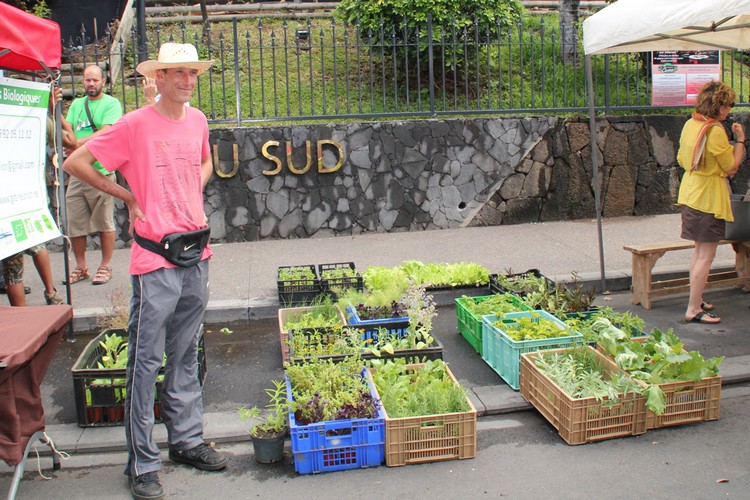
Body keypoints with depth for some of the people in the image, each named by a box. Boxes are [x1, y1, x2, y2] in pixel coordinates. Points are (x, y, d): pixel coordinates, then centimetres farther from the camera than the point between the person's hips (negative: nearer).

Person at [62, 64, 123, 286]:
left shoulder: (111, 104, -2)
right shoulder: (76, 104, 17)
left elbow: (106, 133, -15)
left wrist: (79, 142, -24)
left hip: (101, 171, -5)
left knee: (104, 223, 2)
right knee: (74, 223, 7)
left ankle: (105, 266, 15)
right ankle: (80, 267, 20)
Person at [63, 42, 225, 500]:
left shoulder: (198, 120, 9)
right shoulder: (136, 124, -9)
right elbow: (75, 162, -5)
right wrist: (128, 197, -3)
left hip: (196, 252, 6)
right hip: (155, 257, -6)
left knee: (185, 354, 16)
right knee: (146, 359, 0)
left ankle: (187, 440, 29)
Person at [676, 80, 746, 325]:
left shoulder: (690, 124, 6)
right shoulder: (715, 130, -19)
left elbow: (681, 159, 16)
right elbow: (732, 167, -13)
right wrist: (740, 140, -3)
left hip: (690, 193, 9)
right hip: (709, 198, -9)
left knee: (699, 250, 19)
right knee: (706, 255, -4)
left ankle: (696, 300, 28)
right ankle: (694, 309, -2)